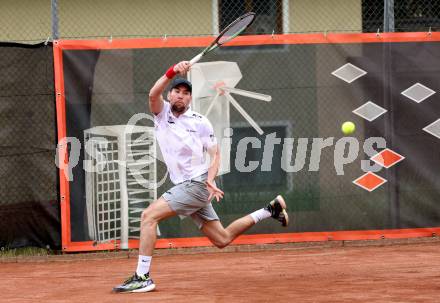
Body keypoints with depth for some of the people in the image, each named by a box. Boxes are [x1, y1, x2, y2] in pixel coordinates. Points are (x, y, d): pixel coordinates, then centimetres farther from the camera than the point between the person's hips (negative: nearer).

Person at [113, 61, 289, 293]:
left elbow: (215, 154, 0)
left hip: (196, 185, -6)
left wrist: (210, 180, -18)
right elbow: (153, 94, -15)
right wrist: (172, 73, -31)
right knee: (222, 239, 11)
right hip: (183, 187, 6)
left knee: (149, 216, -19)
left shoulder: (200, 123, -2)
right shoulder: (162, 113, 6)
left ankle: (142, 277, -18)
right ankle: (270, 210, 28)